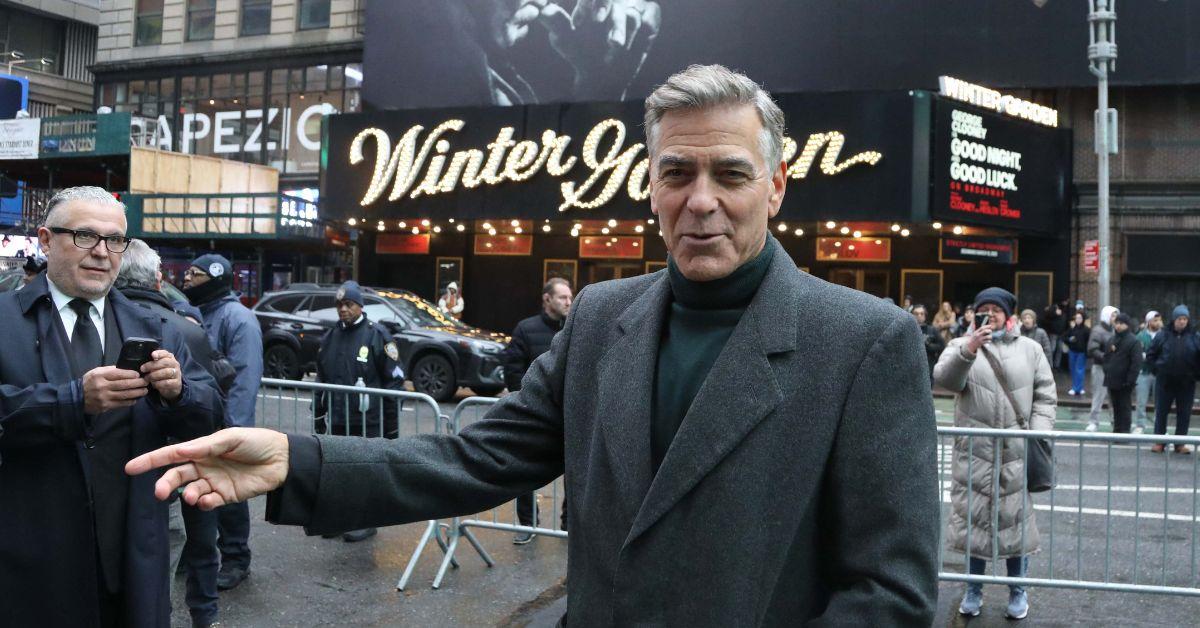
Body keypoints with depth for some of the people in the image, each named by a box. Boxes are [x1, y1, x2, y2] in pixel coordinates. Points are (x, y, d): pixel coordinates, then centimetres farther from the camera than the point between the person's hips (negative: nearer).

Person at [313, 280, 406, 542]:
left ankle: (366, 521, 14)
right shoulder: (330, 337, 12)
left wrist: (391, 424, -9)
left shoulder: (377, 335, -7)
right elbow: (321, 380, 20)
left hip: (368, 421, -6)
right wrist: (319, 417, 18)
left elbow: (394, 380, -7)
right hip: (337, 420, 6)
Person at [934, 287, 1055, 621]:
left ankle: (1018, 590, 23)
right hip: (974, 451, -1)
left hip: (1017, 452, 1)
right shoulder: (961, 345, 5)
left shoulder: (1030, 349, 11)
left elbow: (1045, 396, 8)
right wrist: (968, 350, -29)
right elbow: (944, 378, -14)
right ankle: (974, 590, 21)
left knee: (1016, 520, 7)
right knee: (974, 519, 6)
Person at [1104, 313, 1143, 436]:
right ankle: (1116, 431, 20)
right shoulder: (1112, 340, 15)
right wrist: (1107, 373, 10)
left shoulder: (1133, 341, -9)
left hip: (1124, 383, -7)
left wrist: (1130, 380, -19)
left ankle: (1124, 432, 2)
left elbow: (1136, 363, -15)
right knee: (1116, 407, 13)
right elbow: (1106, 357, 22)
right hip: (1112, 380, 7)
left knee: (1125, 407, -2)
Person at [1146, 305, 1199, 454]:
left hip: (1186, 383, 0)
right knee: (1161, 412, 4)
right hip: (1165, 382, 0)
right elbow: (1150, 355, 6)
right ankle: (1159, 442, 12)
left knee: (1184, 414, 6)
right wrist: (1157, 370, -1)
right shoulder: (1163, 336, 0)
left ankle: (1180, 443, 16)